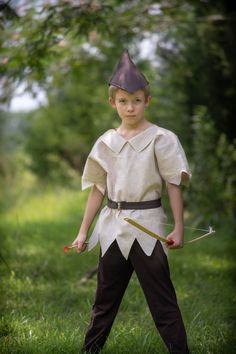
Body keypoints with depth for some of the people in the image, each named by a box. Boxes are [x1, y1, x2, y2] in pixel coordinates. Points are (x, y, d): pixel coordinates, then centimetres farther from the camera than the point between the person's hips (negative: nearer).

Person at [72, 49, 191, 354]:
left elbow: (174, 185, -5)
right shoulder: (106, 142, 6)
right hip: (113, 226, 4)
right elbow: (98, 189, 10)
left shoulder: (161, 139, -5)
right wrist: (83, 231, 9)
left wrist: (178, 228, -12)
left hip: (147, 225, -4)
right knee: (105, 299, 15)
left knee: (162, 300, -2)